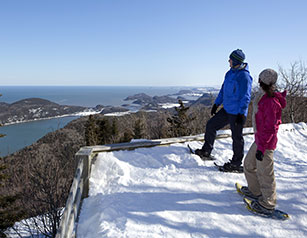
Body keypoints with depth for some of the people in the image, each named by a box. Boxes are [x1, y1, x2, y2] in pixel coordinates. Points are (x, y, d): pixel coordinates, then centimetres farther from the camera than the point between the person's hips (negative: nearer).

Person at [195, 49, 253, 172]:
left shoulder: (244, 76, -16)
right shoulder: (230, 73, 10)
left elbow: (246, 97, -18)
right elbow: (223, 89, 19)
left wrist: (241, 113, -22)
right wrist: (216, 104, 18)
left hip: (237, 113, -9)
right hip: (226, 110, 9)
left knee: (237, 137, 4)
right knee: (211, 125, 8)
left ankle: (236, 163, 20)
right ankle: (206, 151, 21)